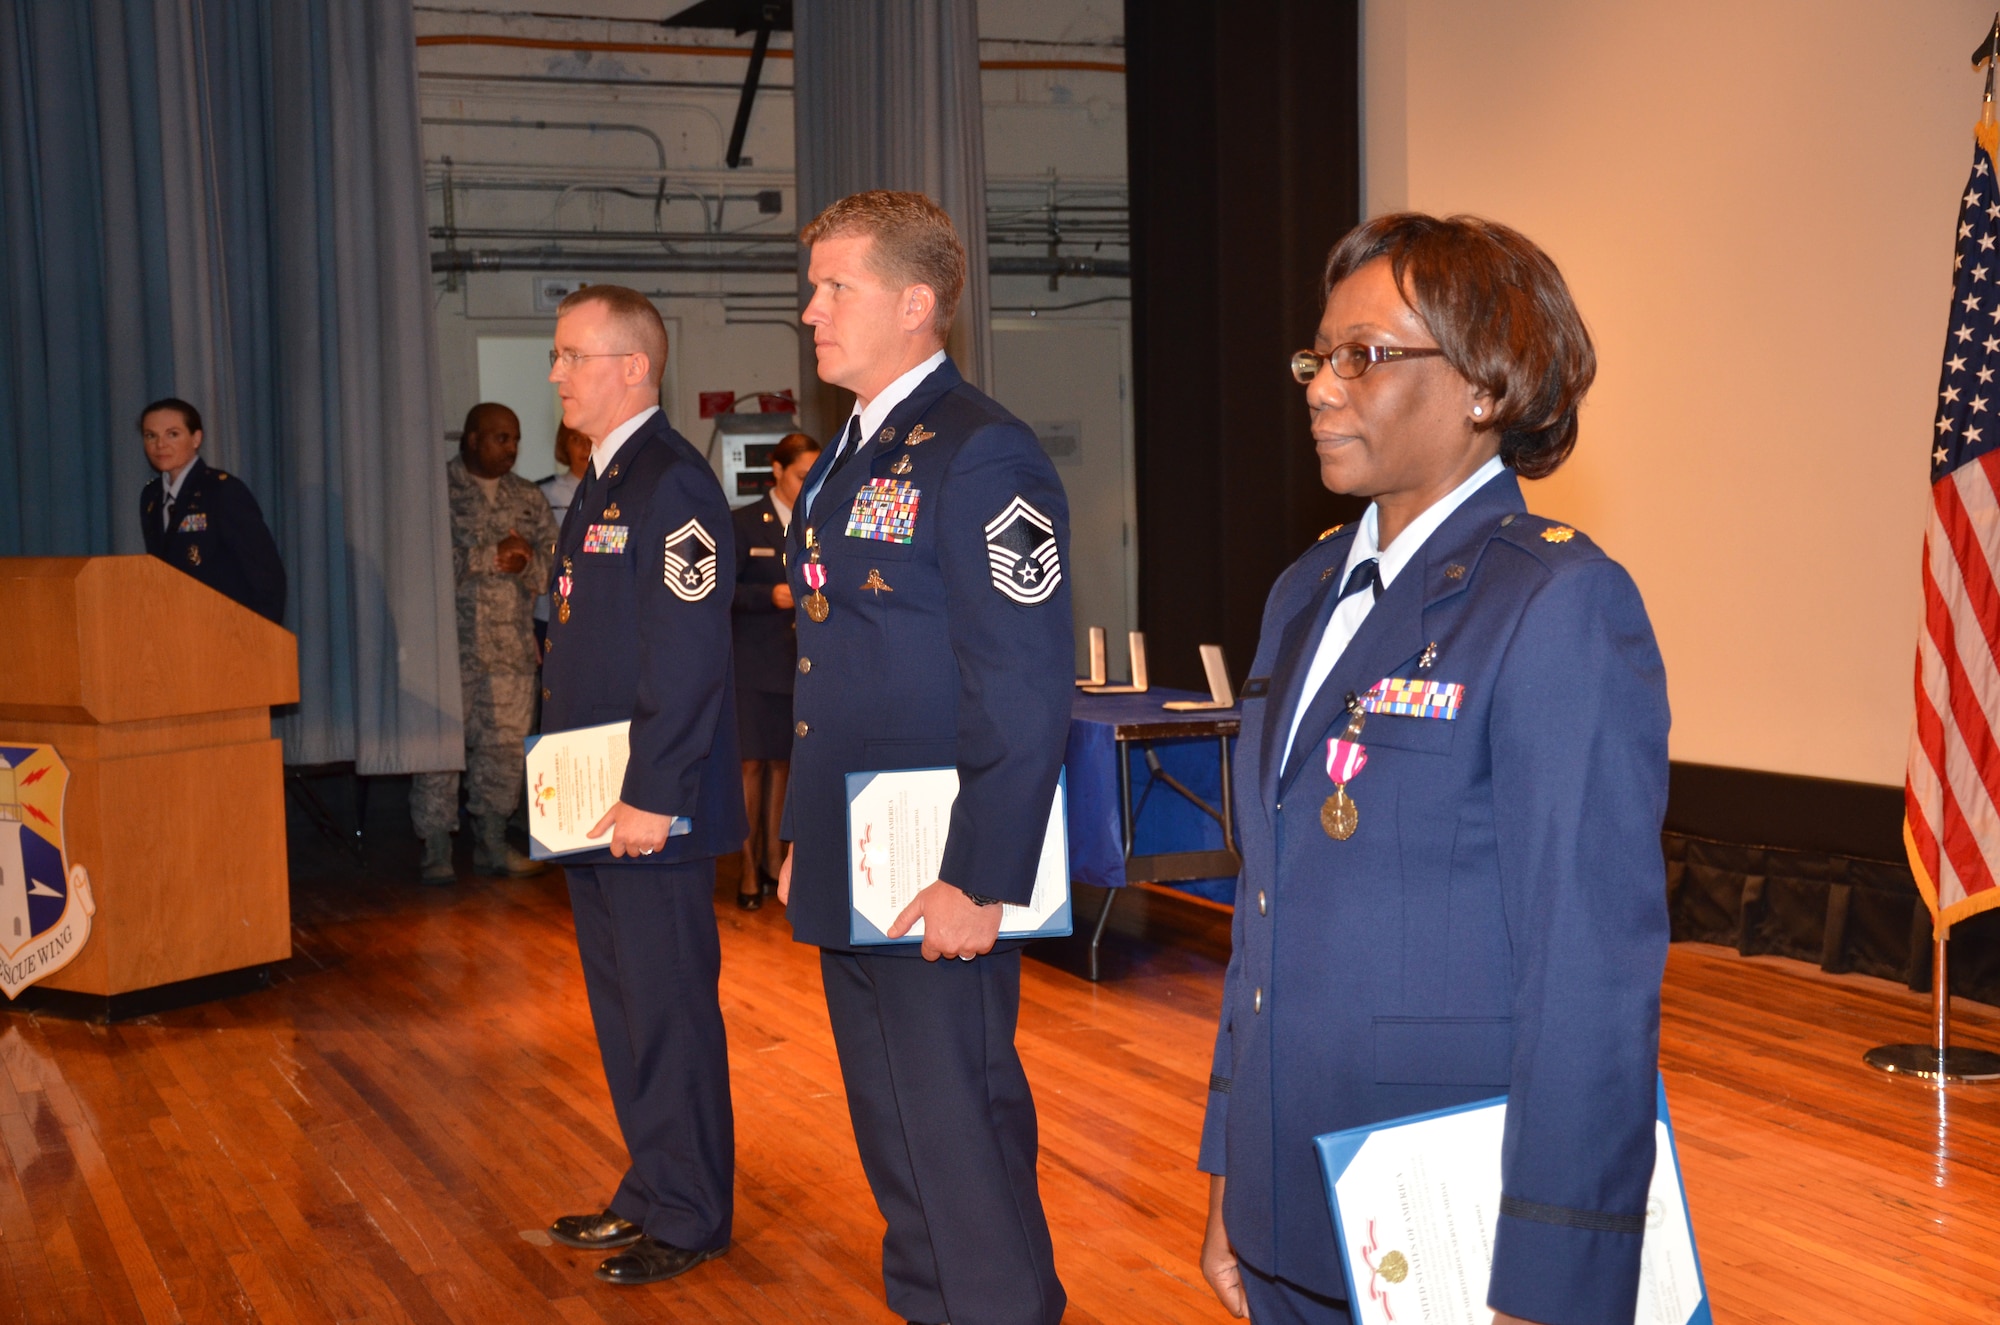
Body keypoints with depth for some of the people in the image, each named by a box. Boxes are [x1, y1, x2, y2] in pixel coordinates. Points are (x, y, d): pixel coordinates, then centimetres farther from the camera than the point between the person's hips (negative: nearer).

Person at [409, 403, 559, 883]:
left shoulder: (528, 497, 14)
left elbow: (555, 562, 10)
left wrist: (526, 562, -12)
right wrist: (492, 556, -15)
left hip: (512, 646, 5)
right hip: (450, 642, -5)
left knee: (505, 744, 8)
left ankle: (492, 844, 19)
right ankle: (436, 850, 3)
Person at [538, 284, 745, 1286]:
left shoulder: (672, 483, -15)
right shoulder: (601, 484, 16)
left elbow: (688, 657, -21)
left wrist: (652, 795, -22)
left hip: (649, 809, -10)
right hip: (594, 805, 10)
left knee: (669, 1011, 0)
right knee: (622, 1008, 17)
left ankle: (688, 1219, 12)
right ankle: (651, 1194, 29)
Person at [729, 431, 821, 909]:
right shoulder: (743, 523, -1)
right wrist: (770, 596, -18)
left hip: (805, 662, 3)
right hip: (754, 661, -3)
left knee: (781, 763, 8)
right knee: (751, 763, -4)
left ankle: (772, 862, 16)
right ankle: (749, 870, 1)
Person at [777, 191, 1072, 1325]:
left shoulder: (982, 455, -15)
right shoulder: (846, 461, 15)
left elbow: (1026, 697, -20)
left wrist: (978, 883, -22)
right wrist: (802, 841, 18)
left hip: (938, 888, -9)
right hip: (849, 875, 9)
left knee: (961, 1140, -1)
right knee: (893, 1138, 18)